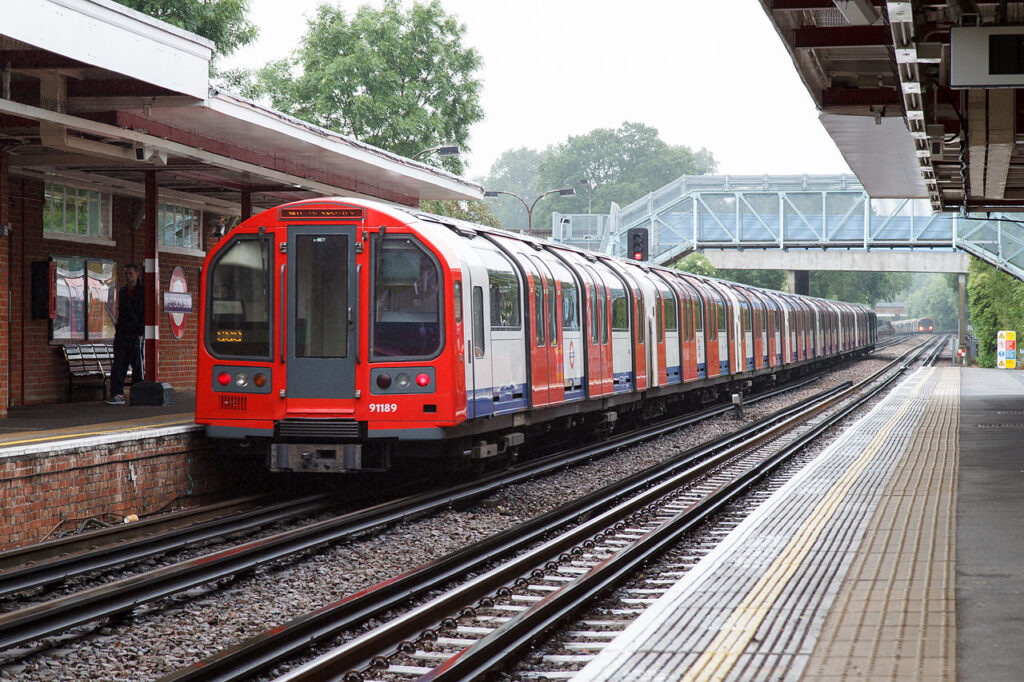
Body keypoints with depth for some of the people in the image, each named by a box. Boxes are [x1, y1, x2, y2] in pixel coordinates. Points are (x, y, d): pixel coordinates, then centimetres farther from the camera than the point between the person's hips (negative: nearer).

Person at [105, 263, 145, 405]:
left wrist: (140, 333, -13)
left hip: (135, 335, -6)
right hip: (121, 334, 6)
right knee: (118, 365, -2)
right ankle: (117, 395, -3)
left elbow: (144, 314, -7)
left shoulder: (142, 292, -4)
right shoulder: (122, 291, 16)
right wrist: (118, 329, 12)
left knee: (137, 366, 0)